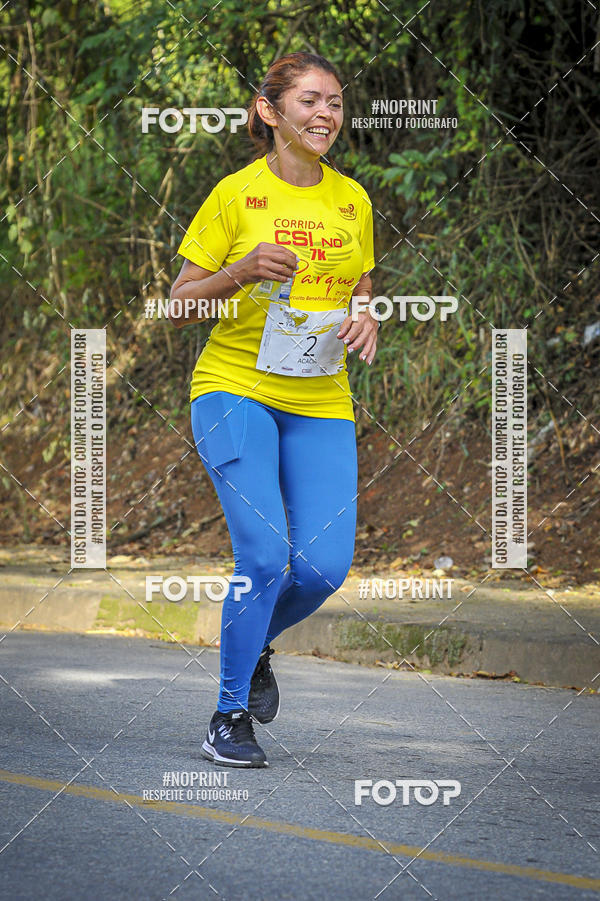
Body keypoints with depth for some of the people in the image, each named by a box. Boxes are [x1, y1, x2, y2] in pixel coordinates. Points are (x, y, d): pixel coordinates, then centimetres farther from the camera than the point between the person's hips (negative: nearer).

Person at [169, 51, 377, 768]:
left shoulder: (352, 200, 9)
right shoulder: (236, 194, -4)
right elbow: (179, 304, -2)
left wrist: (365, 321, -3)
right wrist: (243, 271, -19)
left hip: (321, 404, 4)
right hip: (234, 388, -4)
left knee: (324, 566, -9)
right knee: (266, 554, -19)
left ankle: (256, 641, 25)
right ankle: (230, 715, -2)